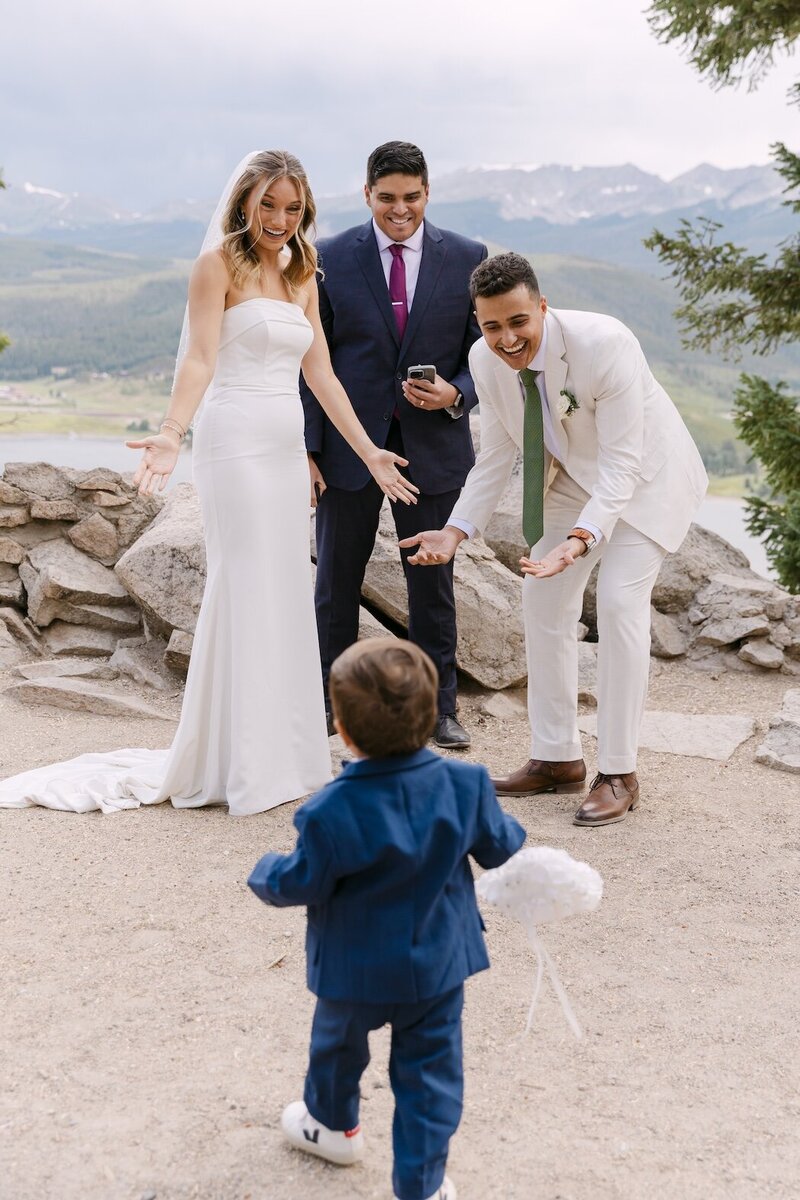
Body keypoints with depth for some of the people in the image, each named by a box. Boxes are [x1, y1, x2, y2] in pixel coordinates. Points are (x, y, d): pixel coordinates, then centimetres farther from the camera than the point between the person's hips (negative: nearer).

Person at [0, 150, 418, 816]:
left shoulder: (303, 275, 17)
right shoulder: (219, 263, -3)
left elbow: (321, 373, 17)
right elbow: (200, 357, -14)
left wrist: (368, 450, 14)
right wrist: (171, 434, -28)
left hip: (288, 449, 7)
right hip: (238, 444, -7)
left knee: (287, 597, 9)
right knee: (244, 593, -5)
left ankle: (283, 751, 19)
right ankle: (241, 766, 4)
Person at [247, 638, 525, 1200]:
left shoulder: (331, 812, -28)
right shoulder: (464, 785, -18)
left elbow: (302, 884, -16)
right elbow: (500, 846, -3)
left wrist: (265, 873, 6)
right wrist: (513, 835, 21)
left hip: (355, 968, -1)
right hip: (438, 963, 1)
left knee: (338, 1044, 27)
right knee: (430, 1069, 14)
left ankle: (333, 1125, 53)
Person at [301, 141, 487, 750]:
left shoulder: (467, 258, 1)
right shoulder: (330, 258, -1)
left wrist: (456, 395, -16)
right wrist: (308, 445, -5)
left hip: (433, 443, 0)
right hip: (350, 440, 0)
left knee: (433, 581, 9)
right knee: (337, 580, 10)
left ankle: (438, 707, 23)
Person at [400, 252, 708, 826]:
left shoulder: (605, 343, -34)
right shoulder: (485, 360, -16)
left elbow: (621, 462, -33)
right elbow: (497, 457, -4)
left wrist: (582, 537, -48)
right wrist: (455, 531, -17)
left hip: (643, 473, -6)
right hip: (573, 474, 6)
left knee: (619, 602, -18)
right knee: (544, 601, 3)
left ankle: (618, 773, -6)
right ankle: (557, 757, 17)